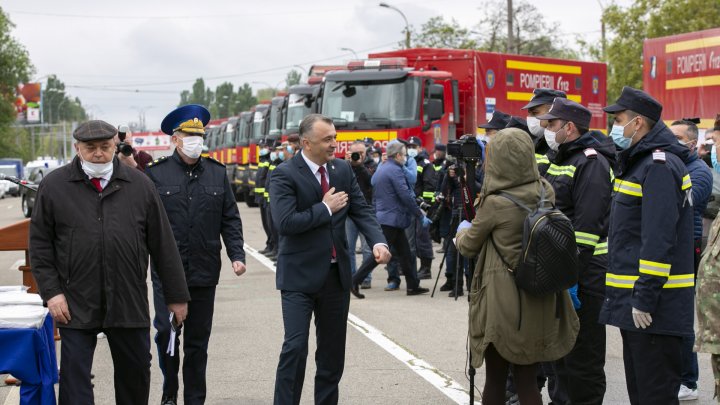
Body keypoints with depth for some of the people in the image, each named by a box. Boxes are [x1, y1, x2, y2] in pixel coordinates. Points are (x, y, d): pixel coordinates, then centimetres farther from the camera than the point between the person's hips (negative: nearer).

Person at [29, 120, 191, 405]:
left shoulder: (139, 185, 4)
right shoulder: (54, 186, 2)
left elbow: (163, 245, 6)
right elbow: (40, 243, 4)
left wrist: (176, 295, 6)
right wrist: (51, 291, -6)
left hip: (130, 304, 2)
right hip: (76, 305, -1)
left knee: (135, 374, 12)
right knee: (74, 380, 0)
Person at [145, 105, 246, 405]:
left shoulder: (217, 173, 7)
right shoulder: (155, 174, -1)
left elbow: (230, 219, 9)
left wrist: (236, 254, -1)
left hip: (204, 272, 2)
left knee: (197, 340, 8)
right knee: (166, 332, -2)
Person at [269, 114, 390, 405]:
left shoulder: (343, 170, 6)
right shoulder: (285, 174, -12)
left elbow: (361, 210, 3)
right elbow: (285, 222, -23)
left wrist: (378, 242, -14)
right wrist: (326, 209, -14)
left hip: (336, 273, 6)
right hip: (300, 275, -6)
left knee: (333, 349, 12)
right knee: (295, 346, -10)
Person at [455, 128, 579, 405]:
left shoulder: (495, 204, -15)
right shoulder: (546, 193, 0)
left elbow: (468, 247, 0)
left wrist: (462, 232, 23)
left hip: (503, 301, -5)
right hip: (539, 301, 5)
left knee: (495, 379, 9)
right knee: (527, 379, 11)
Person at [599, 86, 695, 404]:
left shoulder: (660, 166, -16)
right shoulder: (638, 162, 17)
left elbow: (659, 240, -23)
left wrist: (645, 299, -23)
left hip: (654, 304, -11)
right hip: (634, 297, 11)